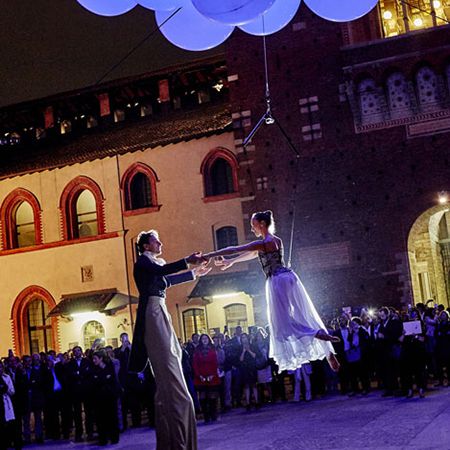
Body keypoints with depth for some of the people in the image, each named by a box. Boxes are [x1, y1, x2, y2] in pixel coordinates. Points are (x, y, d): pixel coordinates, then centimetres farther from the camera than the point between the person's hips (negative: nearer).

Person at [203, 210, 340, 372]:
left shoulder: (263, 243, -10)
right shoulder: (277, 240, 16)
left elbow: (235, 249, -10)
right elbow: (254, 254, 26)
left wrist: (209, 255, -5)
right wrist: (231, 261, 32)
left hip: (277, 281, -9)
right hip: (288, 277, 9)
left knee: (283, 320, -6)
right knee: (304, 316, 8)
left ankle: (321, 335, -20)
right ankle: (329, 353, 3)